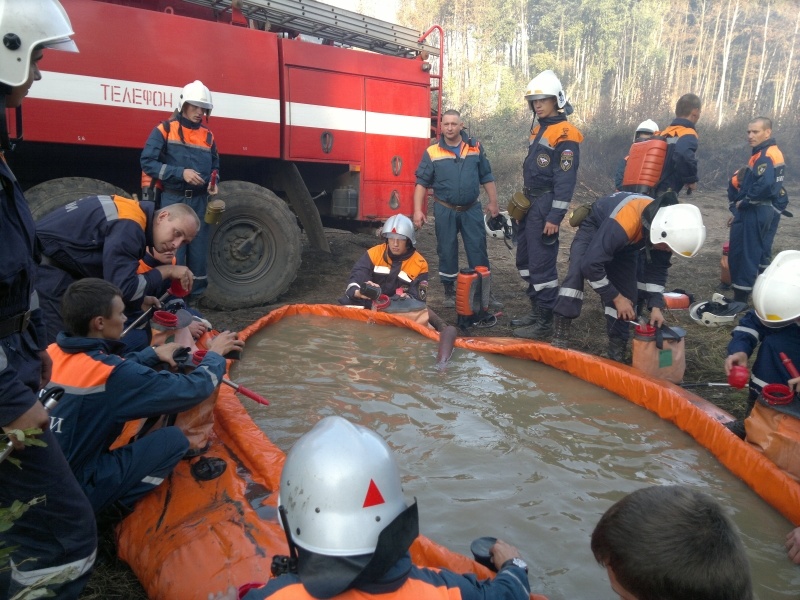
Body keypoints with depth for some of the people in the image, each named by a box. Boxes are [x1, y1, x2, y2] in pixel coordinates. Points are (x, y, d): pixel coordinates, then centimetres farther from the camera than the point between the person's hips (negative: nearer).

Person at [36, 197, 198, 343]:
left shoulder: (135, 214, 7)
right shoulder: (128, 226, -24)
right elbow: (123, 287, -29)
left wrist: (139, 299, 1)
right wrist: (166, 271, -19)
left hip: (59, 262, 10)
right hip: (42, 260, -10)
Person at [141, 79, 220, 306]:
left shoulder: (207, 136, 14)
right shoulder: (164, 130, 0)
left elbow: (215, 166, 23)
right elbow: (147, 162, -7)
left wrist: (213, 183, 1)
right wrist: (181, 173, -18)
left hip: (199, 201, 4)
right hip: (173, 200, -4)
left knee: (199, 251, 6)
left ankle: (196, 296, 17)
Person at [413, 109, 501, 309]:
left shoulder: (475, 148, 4)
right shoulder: (432, 152, -2)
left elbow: (487, 177, 9)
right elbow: (421, 183, -2)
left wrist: (493, 202, 5)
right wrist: (417, 210, -10)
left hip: (471, 209, 1)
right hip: (445, 211, -1)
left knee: (478, 250, 2)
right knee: (447, 252, 7)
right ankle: (449, 292, 21)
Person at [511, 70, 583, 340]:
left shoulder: (565, 135, -12)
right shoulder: (539, 130, 17)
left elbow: (565, 180, -17)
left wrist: (554, 217, -21)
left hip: (545, 206, -10)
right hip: (530, 203, 10)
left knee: (541, 264, -7)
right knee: (525, 260, 15)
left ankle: (544, 322, 2)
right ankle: (536, 312, 26)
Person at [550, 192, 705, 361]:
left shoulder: (664, 224, -24)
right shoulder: (623, 224, -46)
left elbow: (658, 269, -7)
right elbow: (591, 265, -41)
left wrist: (656, 306, -14)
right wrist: (616, 297, -29)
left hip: (625, 245, 6)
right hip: (594, 231, -6)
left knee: (627, 295, -4)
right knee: (576, 272, -32)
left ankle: (617, 353, 6)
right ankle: (560, 334, -32)